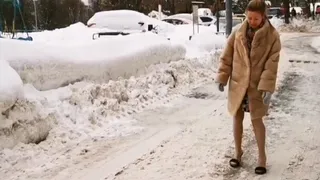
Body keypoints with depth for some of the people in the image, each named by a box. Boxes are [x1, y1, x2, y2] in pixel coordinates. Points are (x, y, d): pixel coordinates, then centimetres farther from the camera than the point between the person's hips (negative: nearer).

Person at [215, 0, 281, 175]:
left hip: (257, 85, -2)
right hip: (237, 83, 3)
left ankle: (262, 157, 20)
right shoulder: (237, 32, -3)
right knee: (237, 117, 11)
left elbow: (272, 64, -11)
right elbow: (226, 57, 2)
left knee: (256, 120, 4)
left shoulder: (272, 36, -9)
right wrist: (222, 77, -3)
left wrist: (267, 87, -17)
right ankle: (237, 151, 29)